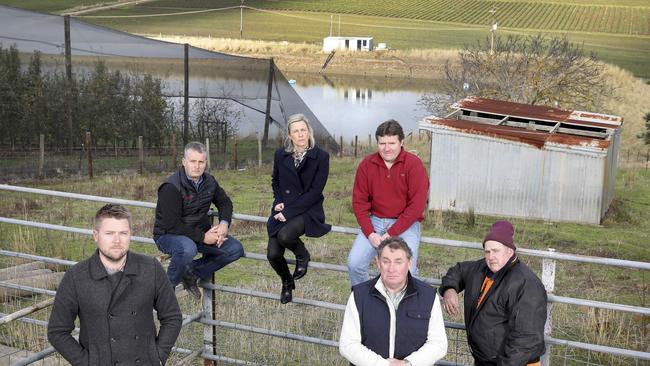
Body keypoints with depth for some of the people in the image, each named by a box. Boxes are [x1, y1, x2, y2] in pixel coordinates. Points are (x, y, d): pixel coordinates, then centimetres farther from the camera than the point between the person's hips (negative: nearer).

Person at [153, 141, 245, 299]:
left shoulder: (209, 181, 1)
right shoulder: (171, 187, -22)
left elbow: (225, 202, 18)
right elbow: (172, 226, -25)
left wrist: (224, 223, -3)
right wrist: (203, 237, -24)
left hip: (201, 232, 7)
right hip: (168, 235, -7)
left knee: (236, 249, -6)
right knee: (187, 249, -41)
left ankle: (193, 273, 3)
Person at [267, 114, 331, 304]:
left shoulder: (321, 157, -7)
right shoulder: (280, 155, 5)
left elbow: (315, 192, -11)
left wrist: (289, 211, -16)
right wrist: (279, 201, 1)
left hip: (308, 211, -4)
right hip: (283, 209, 4)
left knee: (285, 235, -33)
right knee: (273, 254, -11)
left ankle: (303, 256, 3)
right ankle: (287, 282, 23)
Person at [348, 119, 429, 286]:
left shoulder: (414, 164, -10)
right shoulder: (367, 164, 0)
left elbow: (417, 205, -13)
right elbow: (359, 201, 2)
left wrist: (391, 233, -15)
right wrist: (370, 233, -9)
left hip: (406, 224, -3)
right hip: (375, 221, 3)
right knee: (354, 263, -13)